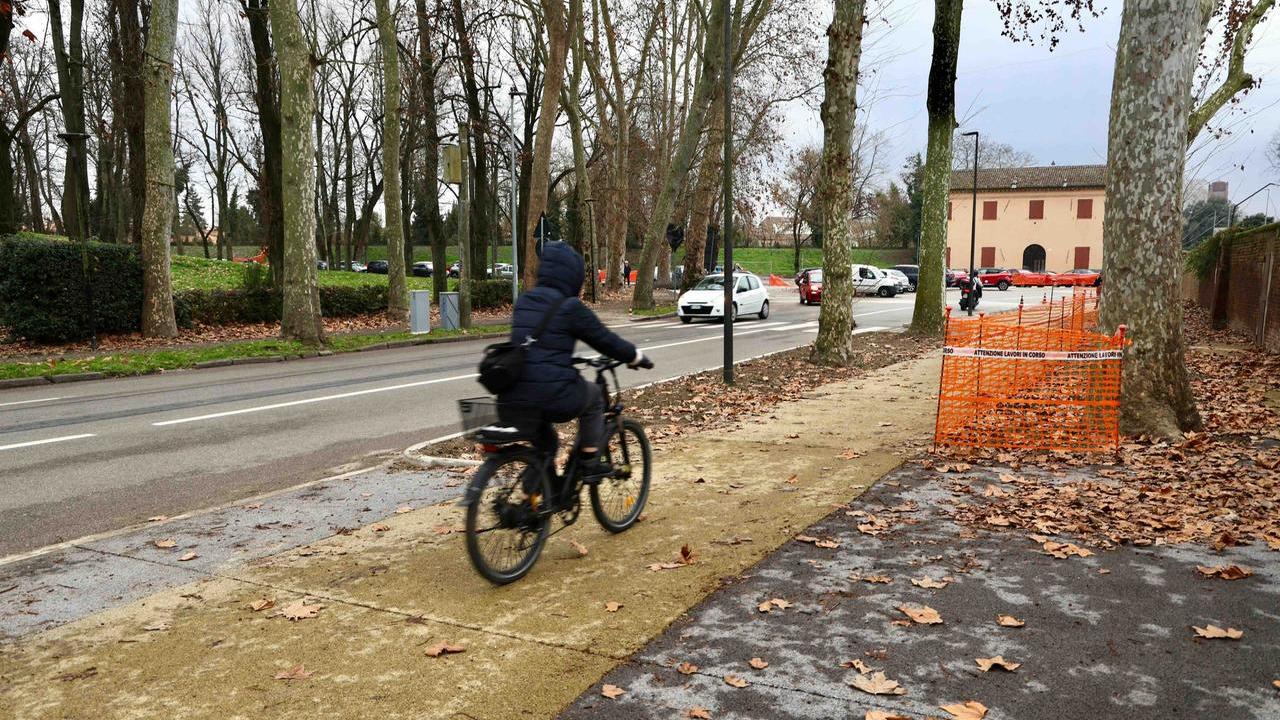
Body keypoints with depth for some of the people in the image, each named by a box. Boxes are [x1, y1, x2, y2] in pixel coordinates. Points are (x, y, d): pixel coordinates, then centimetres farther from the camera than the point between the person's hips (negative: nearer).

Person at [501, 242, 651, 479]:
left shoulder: (523, 302, 13)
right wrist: (637, 357, 18)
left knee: (545, 441, 34)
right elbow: (605, 340, 2)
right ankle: (590, 463, 22)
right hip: (553, 399, -6)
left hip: (513, 399, 6)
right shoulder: (571, 307, -7)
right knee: (594, 395, 24)